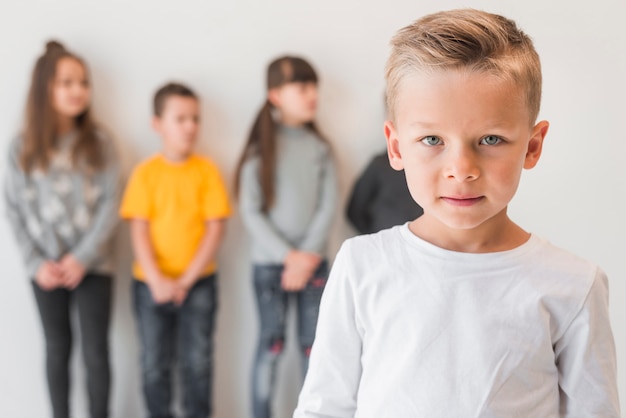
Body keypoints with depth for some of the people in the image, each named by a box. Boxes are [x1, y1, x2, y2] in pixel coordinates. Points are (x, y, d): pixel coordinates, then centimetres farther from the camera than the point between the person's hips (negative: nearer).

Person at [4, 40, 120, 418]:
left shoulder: (99, 142, 0)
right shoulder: (23, 147, 1)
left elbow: (111, 204, -4)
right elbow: (15, 210, 1)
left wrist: (83, 258, -13)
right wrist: (36, 263, -9)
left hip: (92, 266, -1)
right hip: (46, 269, 1)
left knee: (96, 352, 3)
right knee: (57, 349, 11)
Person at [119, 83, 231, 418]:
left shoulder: (206, 170, -4)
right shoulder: (145, 173, -2)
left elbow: (215, 229, -6)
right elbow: (139, 231, -4)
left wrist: (186, 279, -11)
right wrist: (157, 281, -14)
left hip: (198, 281, -1)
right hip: (151, 283, 1)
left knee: (197, 362, 5)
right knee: (155, 363, 9)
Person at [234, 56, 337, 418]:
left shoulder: (319, 147, 4)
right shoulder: (260, 149, -2)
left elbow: (328, 206, 0)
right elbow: (251, 212, -6)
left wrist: (308, 256, -10)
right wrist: (288, 256, -13)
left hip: (313, 262, 2)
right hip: (270, 263, -2)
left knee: (313, 343, 5)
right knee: (272, 342, 3)